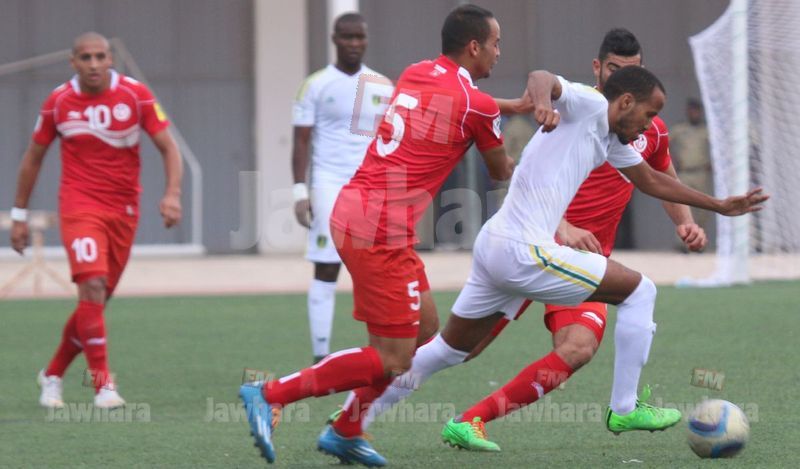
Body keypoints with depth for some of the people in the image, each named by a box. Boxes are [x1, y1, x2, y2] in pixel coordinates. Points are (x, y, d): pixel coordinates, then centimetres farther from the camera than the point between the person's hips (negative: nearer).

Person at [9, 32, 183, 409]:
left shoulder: (135, 95, -4)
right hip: (79, 205, -2)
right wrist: (19, 214, 10)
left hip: (123, 209, 2)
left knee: (97, 299, 7)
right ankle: (102, 384, -18)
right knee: (92, 286, -21)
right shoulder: (59, 102, -3)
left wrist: (173, 194, -18)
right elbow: (33, 157, 10)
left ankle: (53, 374, 27)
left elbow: (168, 147, -2)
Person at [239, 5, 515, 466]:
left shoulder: (414, 74, 12)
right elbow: (502, 172, 12)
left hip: (350, 208, 9)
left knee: (423, 329, 19)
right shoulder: (479, 106, -6)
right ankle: (271, 394, -8)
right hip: (382, 231, -9)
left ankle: (345, 432, 19)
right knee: (393, 359, -3)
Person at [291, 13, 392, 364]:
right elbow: (302, 141, 0)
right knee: (326, 272, -4)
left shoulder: (382, 86, 10)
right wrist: (300, 191, -8)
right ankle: (320, 359, -2)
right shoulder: (316, 85, 0)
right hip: (330, 185, -3)